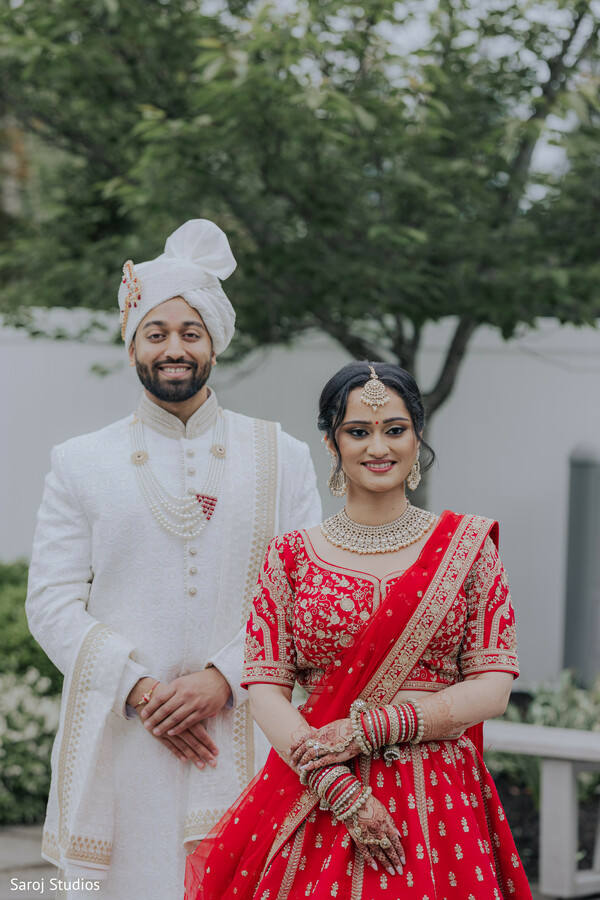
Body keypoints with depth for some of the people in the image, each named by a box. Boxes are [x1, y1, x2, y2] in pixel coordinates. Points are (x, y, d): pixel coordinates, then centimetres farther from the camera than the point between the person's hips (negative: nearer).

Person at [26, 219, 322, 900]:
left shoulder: (280, 459, 10)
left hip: (244, 737, 0)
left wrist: (224, 679, -11)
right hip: (120, 748, 0)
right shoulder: (81, 465, 9)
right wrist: (138, 690, -10)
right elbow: (53, 605, 3)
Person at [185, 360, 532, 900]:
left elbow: (493, 688, -1)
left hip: (438, 801, 0)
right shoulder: (291, 556, 5)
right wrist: (342, 791, -14)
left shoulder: (467, 546, 4)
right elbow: (266, 689, -1)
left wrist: (368, 727, -11)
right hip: (314, 804, 0)